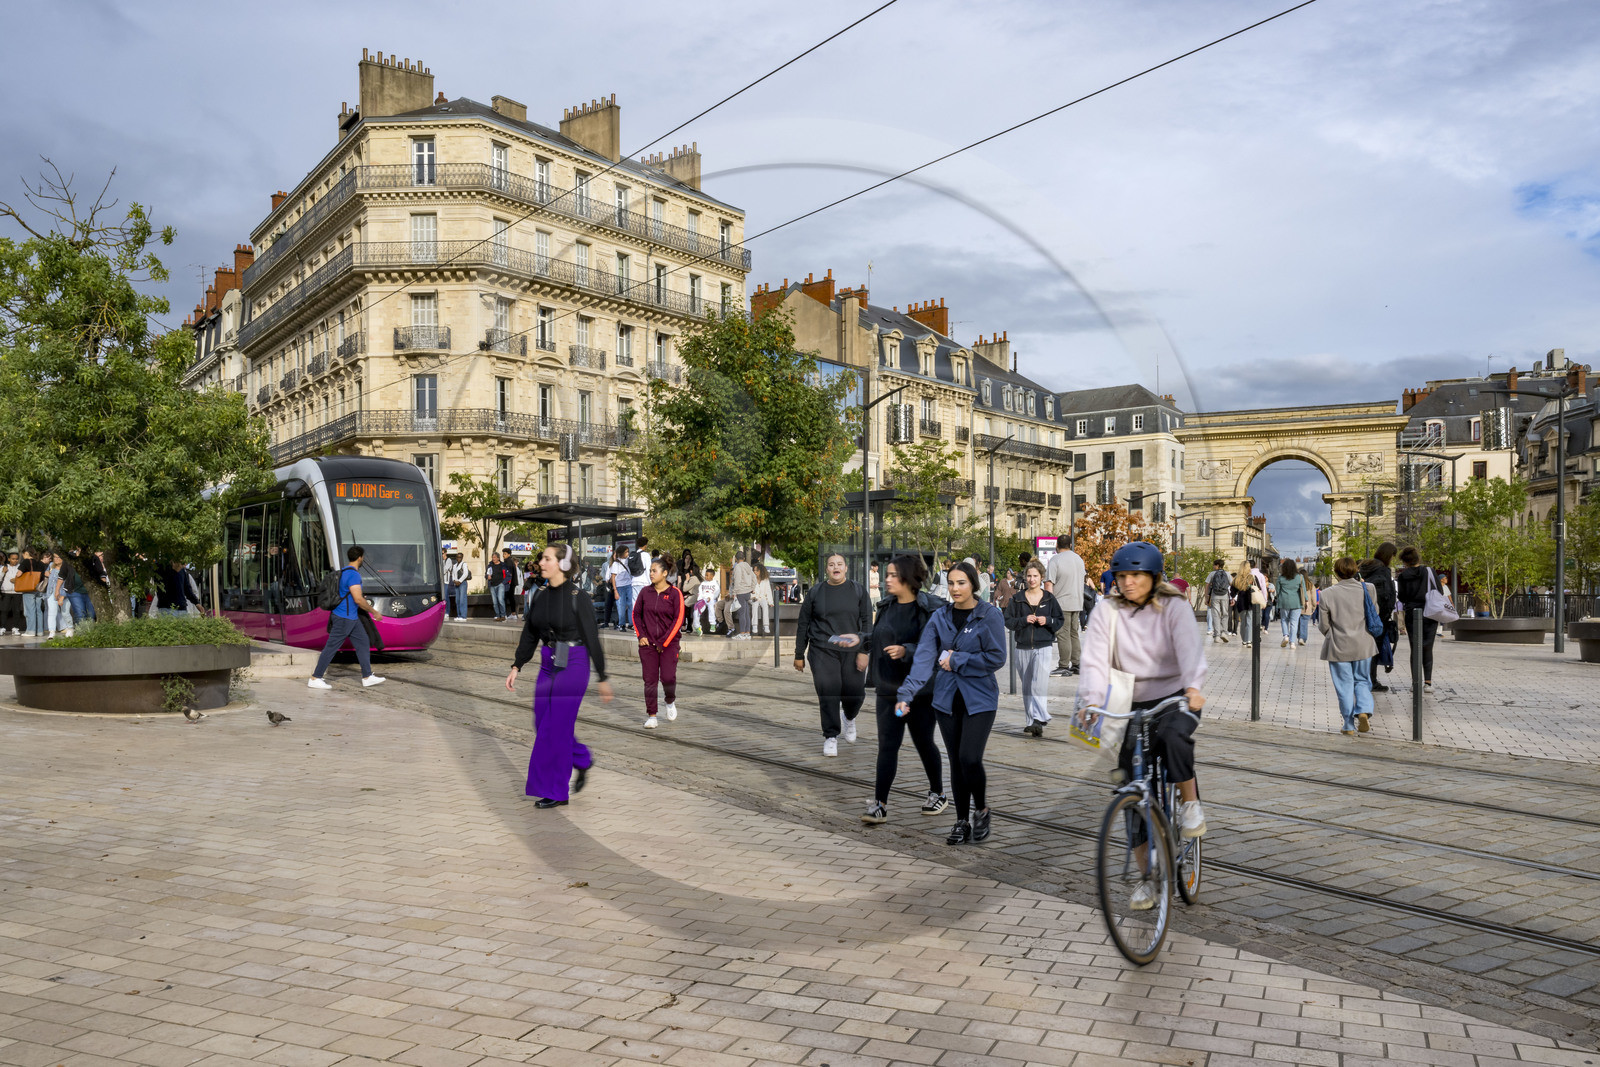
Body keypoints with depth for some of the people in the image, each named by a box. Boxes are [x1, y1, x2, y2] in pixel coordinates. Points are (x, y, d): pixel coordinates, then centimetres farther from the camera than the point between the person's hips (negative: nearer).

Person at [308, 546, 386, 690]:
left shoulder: (344, 571, 13)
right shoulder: (353, 574, -19)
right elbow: (358, 599, -23)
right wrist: (373, 611, -12)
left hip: (352, 618, 10)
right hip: (344, 618, -10)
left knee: (363, 644, 10)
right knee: (331, 648, -3)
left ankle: (367, 677, 12)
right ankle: (315, 679, 4)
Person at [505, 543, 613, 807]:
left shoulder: (577, 597, -12)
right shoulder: (541, 596, 7)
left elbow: (592, 638, -11)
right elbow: (529, 635, 13)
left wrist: (602, 678, -10)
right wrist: (516, 667, 8)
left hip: (573, 665, -7)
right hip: (548, 664, 7)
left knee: (556, 727, -3)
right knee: (543, 723, 10)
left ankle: (556, 792, 9)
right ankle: (582, 761, 33)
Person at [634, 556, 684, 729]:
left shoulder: (675, 594, -5)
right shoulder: (645, 592, 4)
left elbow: (678, 621, -7)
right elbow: (636, 614, 13)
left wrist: (663, 643, -9)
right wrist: (641, 635, 0)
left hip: (668, 644, -2)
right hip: (648, 644, 3)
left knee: (668, 677, -10)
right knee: (650, 679, 0)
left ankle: (670, 702, 21)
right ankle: (651, 716, 10)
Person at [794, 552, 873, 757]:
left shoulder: (858, 590, 7)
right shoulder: (815, 592, 6)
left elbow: (867, 621, 7)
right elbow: (803, 624, 10)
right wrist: (799, 655, 9)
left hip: (851, 651, 1)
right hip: (822, 651, 0)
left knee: (855, 692, -3)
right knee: (828, 693, -9)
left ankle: (849, 719, 31)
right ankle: (830, 737, 6)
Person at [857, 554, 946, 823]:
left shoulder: (931, 609, -13)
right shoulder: (886, 606, 7)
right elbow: (876, 635, 21)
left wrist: (906, 651, -29)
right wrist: (863, 648, 4)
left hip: (921, 688, -5)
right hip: (889, 688, 5)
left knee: (923, 742, 10)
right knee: (887, 745, 1)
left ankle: (937, 794, 32)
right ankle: (880, 804, 2)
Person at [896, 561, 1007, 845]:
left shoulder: (989, 615, -6)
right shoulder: (940, 617, 3)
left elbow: (997, 658, -10)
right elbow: (924, 657, -7)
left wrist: (957, 660, -12)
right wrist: (907, 693, -18)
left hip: (979, 698, -3)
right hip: (947, 698, 4)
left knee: (970, 758, -12)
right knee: (956, 761, 9)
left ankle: (981, 810, 15)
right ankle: (962, 822, 23)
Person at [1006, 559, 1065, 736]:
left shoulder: (1049, 599, 5)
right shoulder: (1017, 599, 6)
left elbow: (1060, 620, 8)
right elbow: (1008, 620, 3)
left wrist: (1047, 621, -11)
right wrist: (1024, 620, -12)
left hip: (1044, 647, -2)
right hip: (1023, 648, 2)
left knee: (1039, 683, -18)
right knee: (1027, 687, 9)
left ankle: (1039, 720, -21)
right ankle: (1030, 722, 17)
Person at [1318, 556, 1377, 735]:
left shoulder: (1328, 594, -12)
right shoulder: (1367, 589, -6)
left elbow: (1323, 625, -4)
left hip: (1338, 647, -2)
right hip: (1363, 646, 2)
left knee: (1345, 686, 7)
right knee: (1362, 681, 18)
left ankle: (1349, 726, 12)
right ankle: (1364, 711, -6)